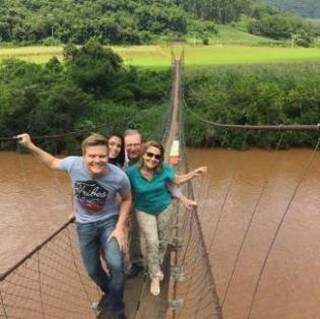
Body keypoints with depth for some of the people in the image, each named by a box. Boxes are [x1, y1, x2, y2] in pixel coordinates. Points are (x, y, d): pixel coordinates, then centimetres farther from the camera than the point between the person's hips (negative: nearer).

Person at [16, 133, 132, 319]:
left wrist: (120, 227, -13)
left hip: (109, 221, -2)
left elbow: (127, 199, -7)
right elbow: (53, 163, -1)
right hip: (85, 224, 2)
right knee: (93, 270, 12)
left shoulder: (119, 176, -27)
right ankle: (109, 292, 47)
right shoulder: (73, 163, -24)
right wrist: (31, 146, -5)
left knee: (116, 265, -18)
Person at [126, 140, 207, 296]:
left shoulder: (164, 169, -20)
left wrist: (195, 172, -12)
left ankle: (156, 266, 44)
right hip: (144, 211, -2)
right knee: (152, 242, -9)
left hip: (164, 208, 3)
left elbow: (178, 180, -3)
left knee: (162, 241, 17)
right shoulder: (131, 171, -25)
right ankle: (155, 276, 13)